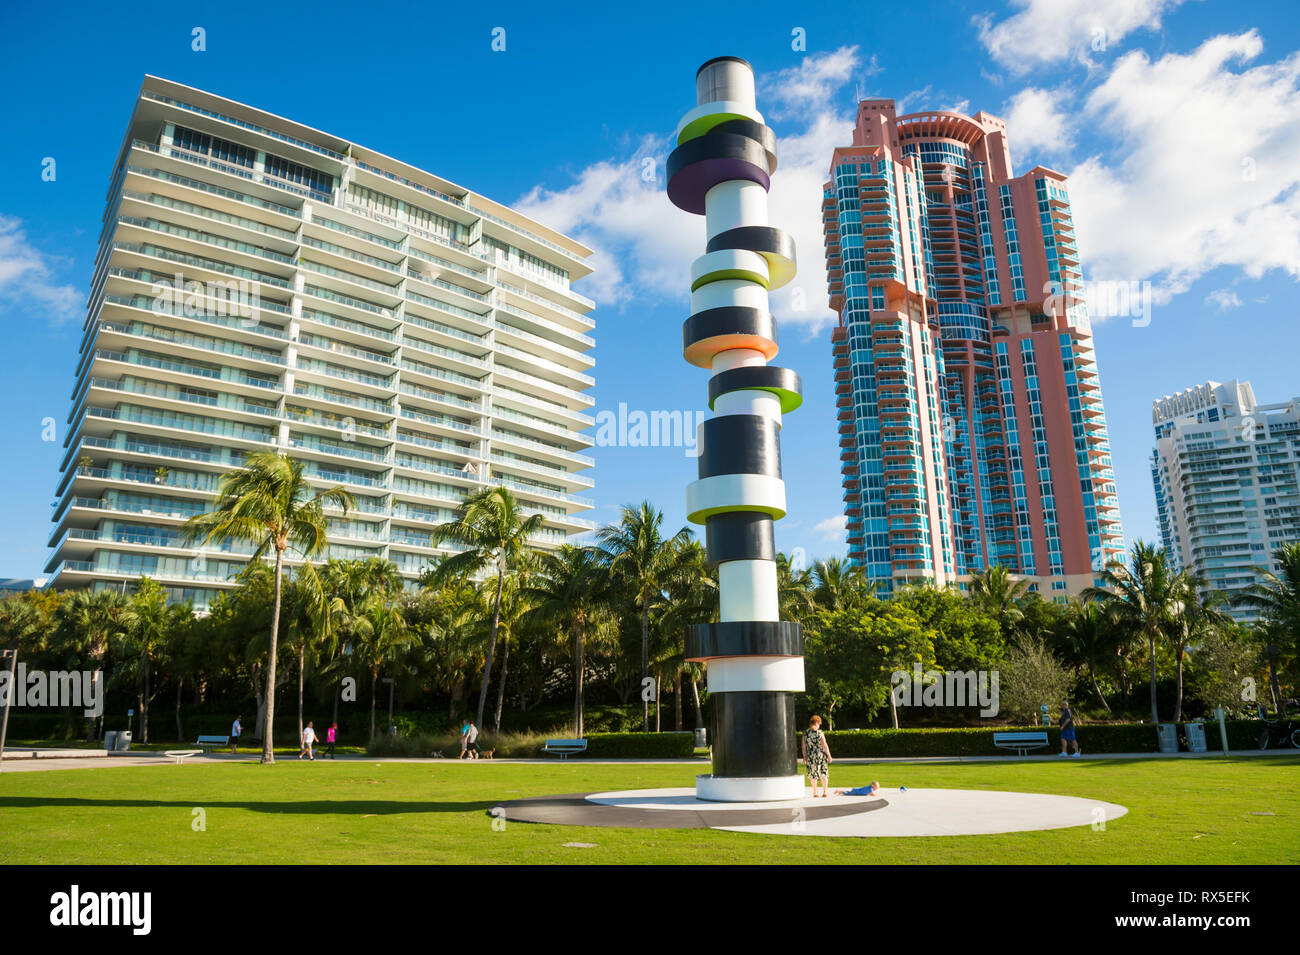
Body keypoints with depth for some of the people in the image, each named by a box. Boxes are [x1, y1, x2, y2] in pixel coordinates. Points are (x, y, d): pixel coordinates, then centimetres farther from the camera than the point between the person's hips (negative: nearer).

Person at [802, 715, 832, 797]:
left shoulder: (805, 733, -2)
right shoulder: (820, 733, -12)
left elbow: (803, 746, 2)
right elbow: (825, 746, -11)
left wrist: (805, 757, 10)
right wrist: (829, 756, -2)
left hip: (810, 757, 3)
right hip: (821, 755, -3)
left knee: (813, 775, 14)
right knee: (824, 774, 11)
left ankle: (815, 793, 16)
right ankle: (825, 792, 9)